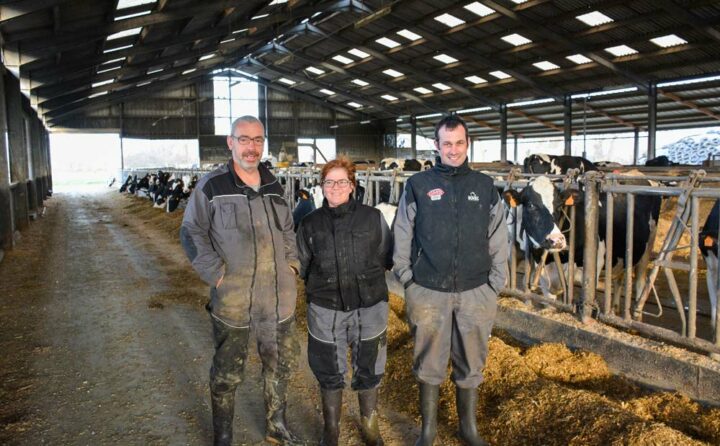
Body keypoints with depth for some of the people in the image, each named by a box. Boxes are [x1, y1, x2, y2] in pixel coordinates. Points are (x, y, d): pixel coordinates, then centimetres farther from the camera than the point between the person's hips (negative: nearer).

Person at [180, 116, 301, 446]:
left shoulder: (273, 186, 8)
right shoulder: (211, 186, -8)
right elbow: (191, 232, -4)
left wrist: (291, 264, 7)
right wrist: (216, 274, -11)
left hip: (279, 297, 5)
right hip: (232, 298, -5)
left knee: (280, 365, 18)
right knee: (227, 374, 9)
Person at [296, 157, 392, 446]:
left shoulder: (373, 217, -1)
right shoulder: (309, 223, 2)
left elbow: (387, 258, 7)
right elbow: (302, 266, 11)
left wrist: (368, 276, 1)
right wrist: (322, 283, 2)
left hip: (369, 307, 0)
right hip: (326, 310, 1)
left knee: (368, 371, 14)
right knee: (329, 373, 13)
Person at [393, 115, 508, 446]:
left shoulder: (485, 186, 5)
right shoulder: (418, 185, -1)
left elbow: (498, 239, 7)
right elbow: (402, 238, 2)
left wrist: (495, 283, 3)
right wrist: (408, 280, -2)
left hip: (476, 293, 2)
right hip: (428, 293, -1)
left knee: (471, 364, 14)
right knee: (428, 363, 10)